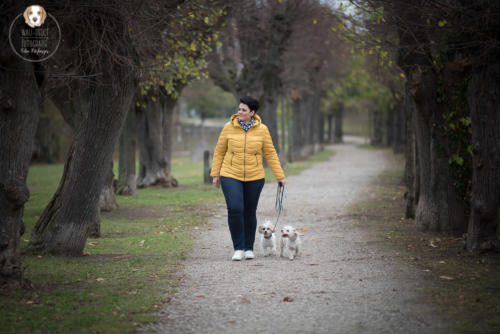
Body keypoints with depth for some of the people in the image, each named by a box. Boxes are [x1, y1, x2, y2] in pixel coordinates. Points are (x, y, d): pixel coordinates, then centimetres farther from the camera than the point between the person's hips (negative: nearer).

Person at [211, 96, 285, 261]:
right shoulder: (229, 128, -2)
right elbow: (219, 152, 6)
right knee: (235, 209, -15)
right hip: (231, 176, -1)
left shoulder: (262, 130, -2)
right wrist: (215, 174, 5)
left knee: (250, 213, 7)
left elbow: (270, 154, 4)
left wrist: (280, 176, 3)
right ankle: (238, 248, -4)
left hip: (254, 178, 1)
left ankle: (249, 248, 23)